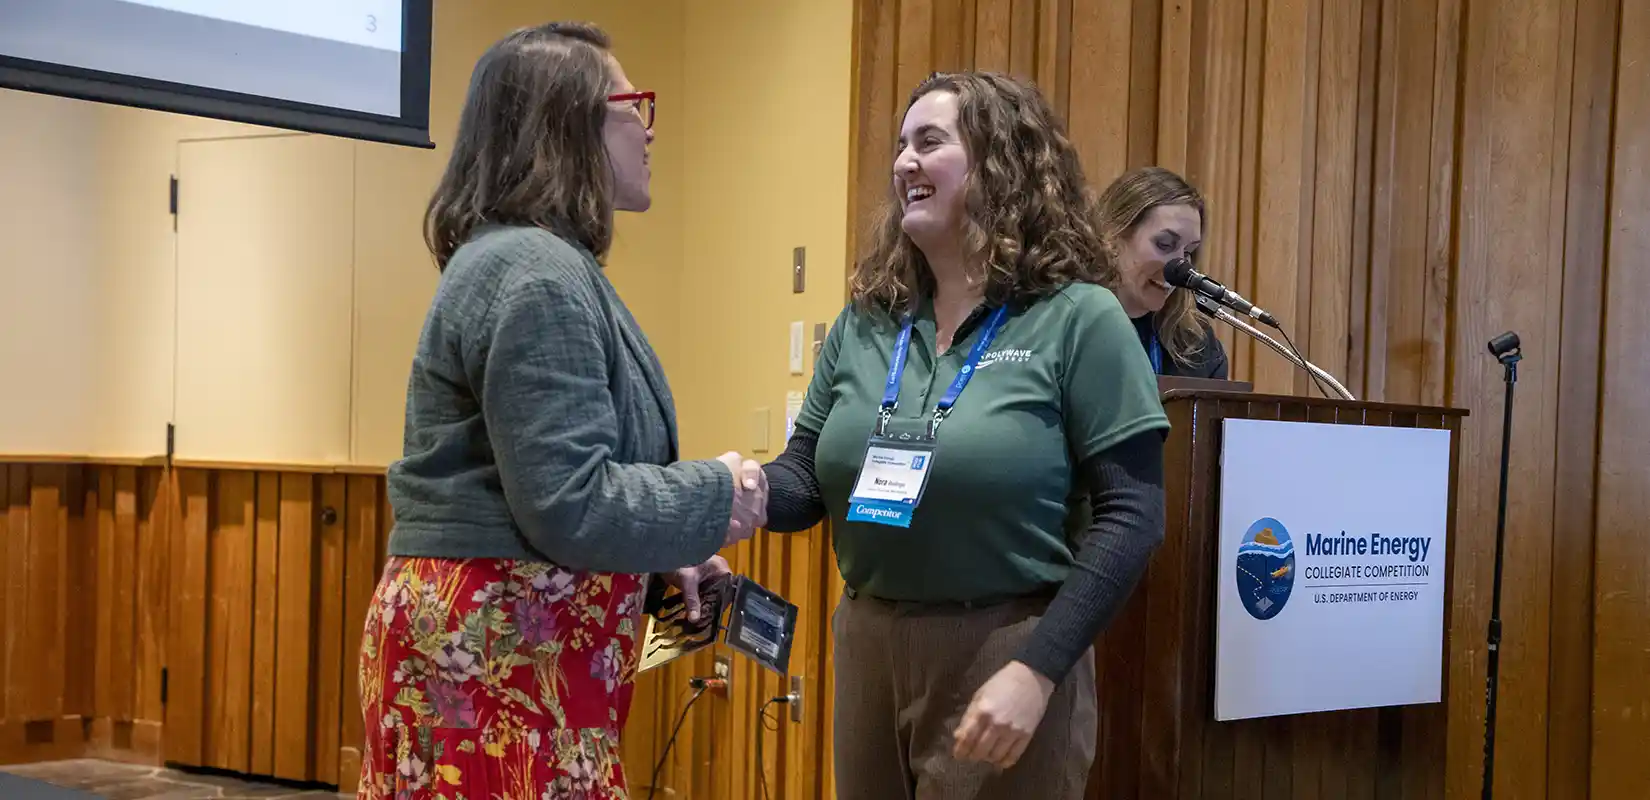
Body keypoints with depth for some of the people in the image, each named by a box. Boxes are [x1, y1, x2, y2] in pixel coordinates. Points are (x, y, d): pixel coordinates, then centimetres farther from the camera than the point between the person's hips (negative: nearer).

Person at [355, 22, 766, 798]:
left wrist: (662, 558, 12)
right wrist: (716, 499, -10)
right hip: (496, 648, -10)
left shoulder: (544, 263, 15)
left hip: (505, 634, 10)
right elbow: (570, 505, -23)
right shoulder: (535, 275, -18)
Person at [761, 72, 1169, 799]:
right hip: (867, 646, 5)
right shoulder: (865, 323, 7)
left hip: (1006, 653, -5)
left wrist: (1037, 669, -19)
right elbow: (806, 478, 8)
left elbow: (1130, 515, -12)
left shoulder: (1077, 319, -8)